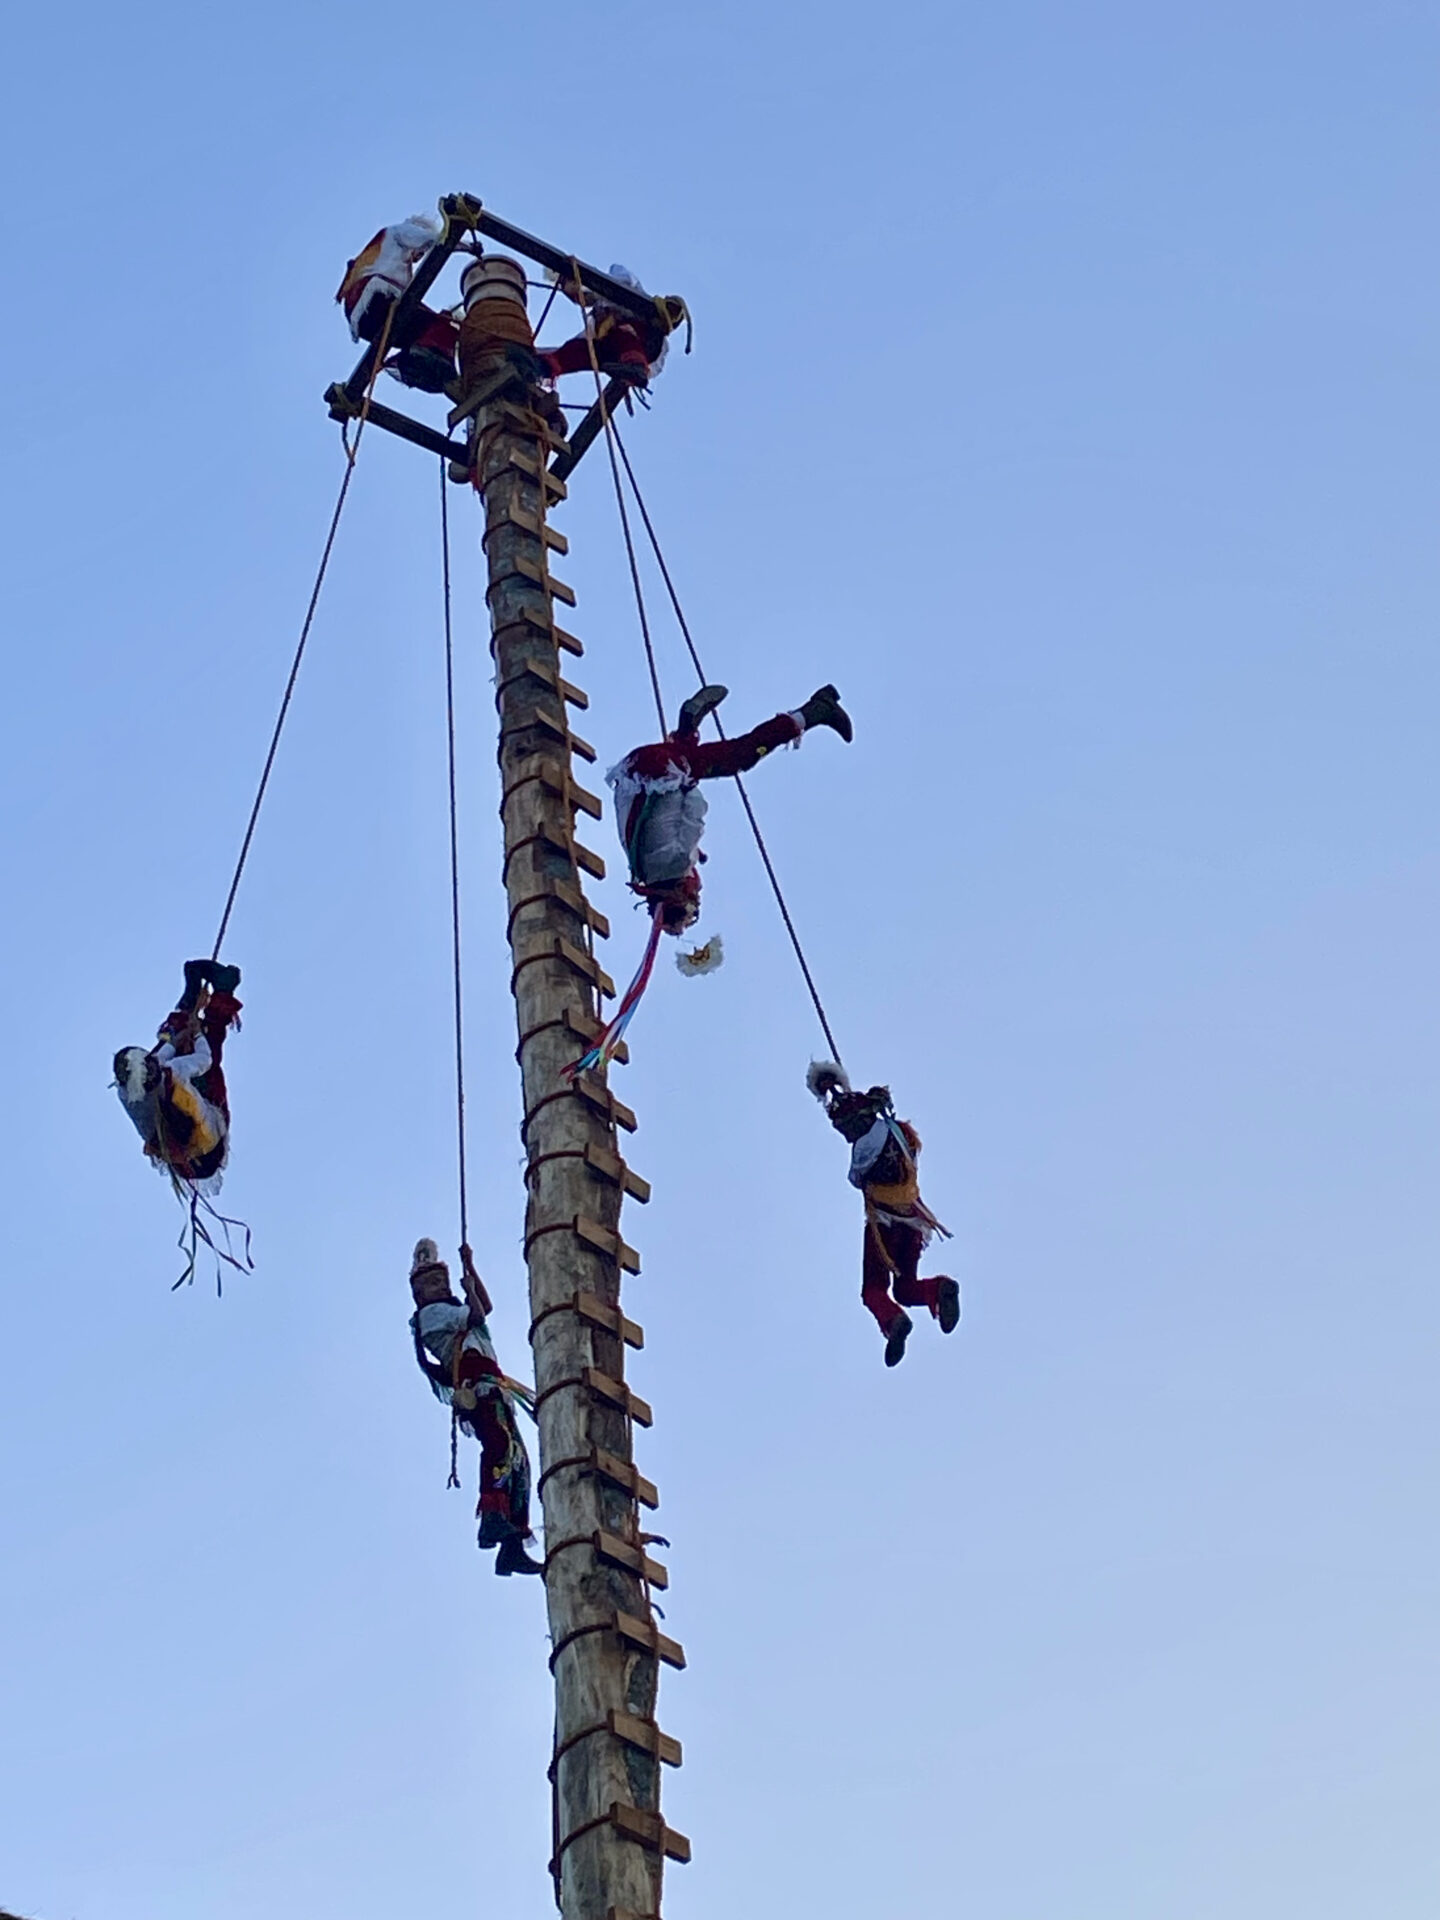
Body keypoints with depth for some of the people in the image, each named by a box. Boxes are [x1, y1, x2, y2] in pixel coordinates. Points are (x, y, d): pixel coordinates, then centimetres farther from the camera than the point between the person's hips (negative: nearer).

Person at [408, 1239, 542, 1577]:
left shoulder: (449, 1312, 34)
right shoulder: (431, 1312, 6)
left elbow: (485, 1306, 39)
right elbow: (476, 1314, -6)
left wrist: (470, 1268, 34)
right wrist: (468, 1287, 12)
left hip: (487, 1386, 10)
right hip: (476, 1381, -10)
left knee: (516, 1460, 3)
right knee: (501, 1443, -32)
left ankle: (511, 1549, -3)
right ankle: (492, 1516, -49)